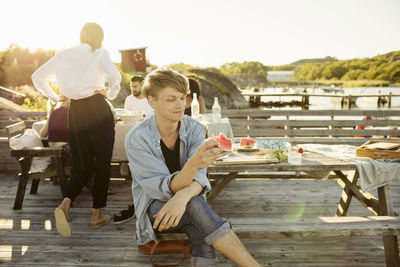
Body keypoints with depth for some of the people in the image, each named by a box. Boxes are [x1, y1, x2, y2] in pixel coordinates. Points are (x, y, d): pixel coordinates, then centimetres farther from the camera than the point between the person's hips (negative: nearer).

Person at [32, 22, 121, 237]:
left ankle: (65, 204, -12)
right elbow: (114, 76, -22)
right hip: (97, 108, -4)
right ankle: (97, 214, 13)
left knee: (82, 164, 12)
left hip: (75, 112, 5)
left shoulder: (63, 56, 11)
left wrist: (55, 97, 16)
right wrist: (111, 94, -5)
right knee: (102, 162, 7)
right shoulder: (99, 54, -3)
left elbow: (37, 77, 13)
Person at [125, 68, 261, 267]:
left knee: (205, 244, -33)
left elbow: (198, 178, -17)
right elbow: (166, 189, -24)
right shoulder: (136, 139, -17)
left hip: (186, 203, 3)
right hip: (154, 208, -2)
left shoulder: (194, 128, -7)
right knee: (195, 205, -35)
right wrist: (193, 164, -45)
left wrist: (183, 196, -42)